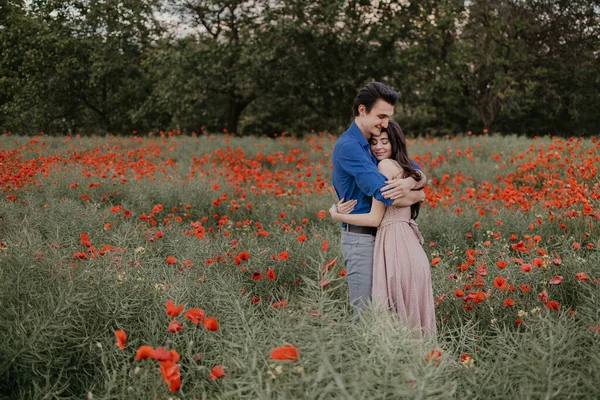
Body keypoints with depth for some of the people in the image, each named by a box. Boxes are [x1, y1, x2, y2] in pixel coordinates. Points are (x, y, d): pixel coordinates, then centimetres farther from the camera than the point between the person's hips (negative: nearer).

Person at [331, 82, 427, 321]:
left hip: (384, 237, 9)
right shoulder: (349, 146, -17)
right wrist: (417, 195, -6)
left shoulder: (379, 143, 12)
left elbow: (420, 175, 8)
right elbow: (386, 195, -25)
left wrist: (409, 182, -17)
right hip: (362, 239, -8)